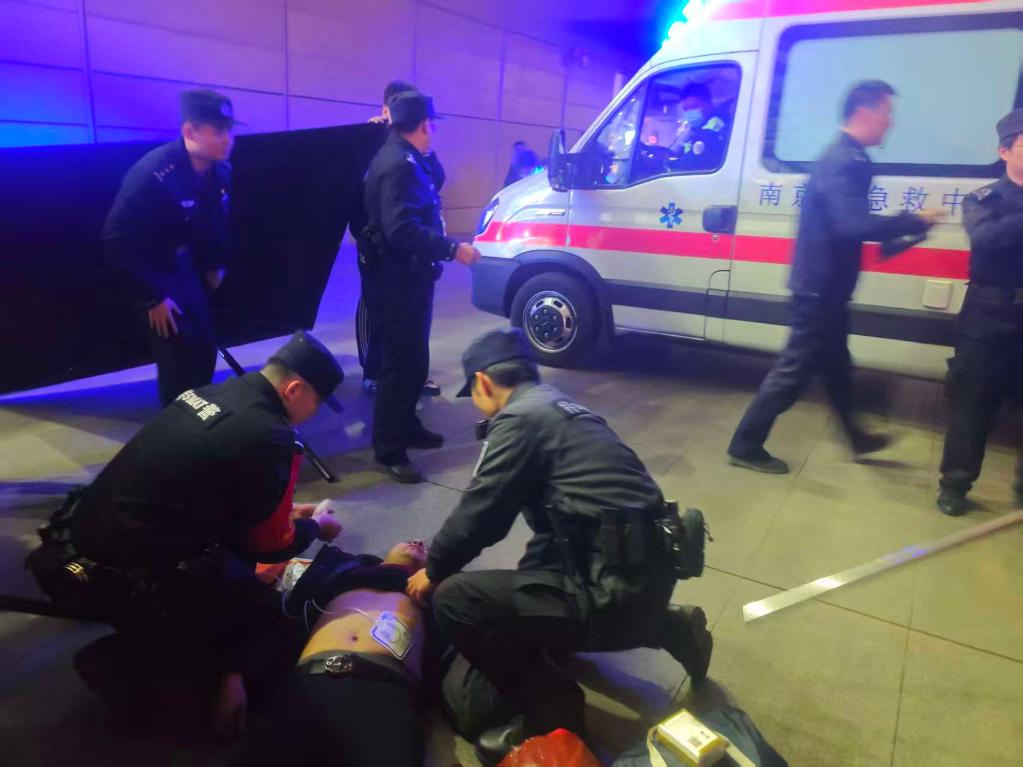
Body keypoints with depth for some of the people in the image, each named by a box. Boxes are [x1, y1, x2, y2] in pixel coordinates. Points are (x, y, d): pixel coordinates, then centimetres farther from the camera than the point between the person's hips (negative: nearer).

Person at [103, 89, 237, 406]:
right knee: (179, 358, -8)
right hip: (152, 272, -7)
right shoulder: (152, 176, -28)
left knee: (205, 349, 10)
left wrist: (215, 265, 13)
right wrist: (152, 298, -22)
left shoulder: (220, 170, -7)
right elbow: (118, 241, -26)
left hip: (187, 267, 7)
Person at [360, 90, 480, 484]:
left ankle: (406, 426, 35)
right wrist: (452, 249, -28)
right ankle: (389, 450, 5)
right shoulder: (397, 164, -20)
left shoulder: (405, 159, 14)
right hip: (396, 279, -11)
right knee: (402, 362, -5)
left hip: (408, 275, 11)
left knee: (413, 358, 20)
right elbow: (402, 230, -31)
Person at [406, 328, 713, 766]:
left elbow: (479, 512, -8)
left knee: (454, 599, -10)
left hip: (615, 587, -10)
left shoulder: (519, 417, -11)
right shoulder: (557, 407, 16)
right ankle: (669, 630, 27)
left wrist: (434, 570, 10)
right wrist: (523, 582, 30)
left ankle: (551, 713, 5)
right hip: (641, 571, 10)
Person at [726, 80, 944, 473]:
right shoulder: (845, 161, -20)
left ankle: (857, 438, 41)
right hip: (820, 286, -11)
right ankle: (745, 446, 7)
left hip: (823, 285, 11)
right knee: (795, 370, -2)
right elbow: (854, 225, -32)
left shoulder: (844, 157, 13)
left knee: (835, 367, 22)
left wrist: (896, 229, 11)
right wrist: (915, 221, -20)